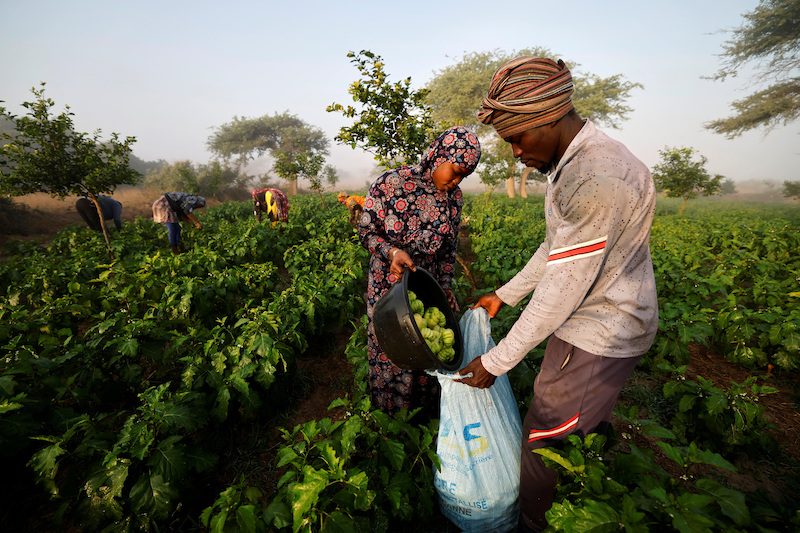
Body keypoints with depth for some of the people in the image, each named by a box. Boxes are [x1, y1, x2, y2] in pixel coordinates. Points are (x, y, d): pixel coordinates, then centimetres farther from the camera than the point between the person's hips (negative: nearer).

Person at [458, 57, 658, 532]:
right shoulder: (570, 164, 5)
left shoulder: (598, 179, -29)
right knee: (585, 434, 26)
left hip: (597, 340, -9)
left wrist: (496, 362, -17)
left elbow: (563, 289, -27)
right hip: (594, 327, 9)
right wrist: (504, 296, 14)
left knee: (543, 446, 8)